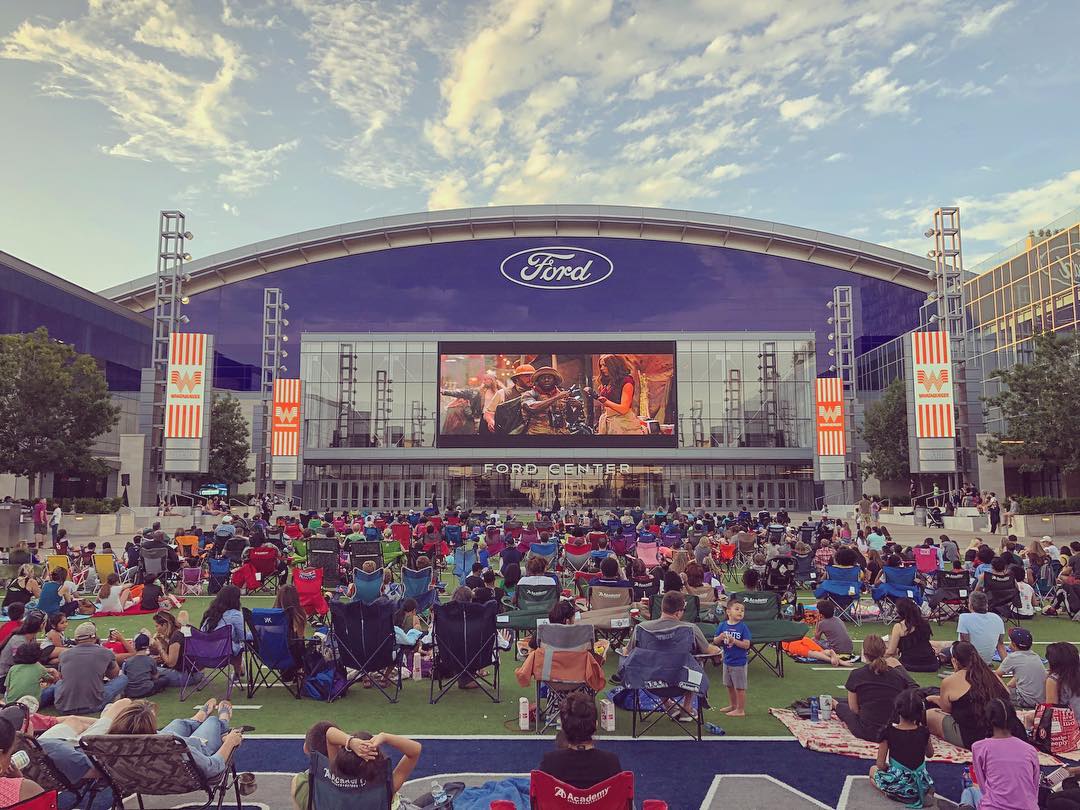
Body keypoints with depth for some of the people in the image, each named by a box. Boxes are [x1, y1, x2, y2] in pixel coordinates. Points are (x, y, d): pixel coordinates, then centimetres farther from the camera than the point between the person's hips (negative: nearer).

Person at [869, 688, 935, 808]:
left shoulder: (888, 732, -18)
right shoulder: (924, 732, -10)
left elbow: (880, 765, -12)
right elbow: (930, 754, 13)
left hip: (898, 785, -4)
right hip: (921, 785, 4)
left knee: (873, 769, 29)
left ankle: (895, 795, 3)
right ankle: (925, 794, 10)